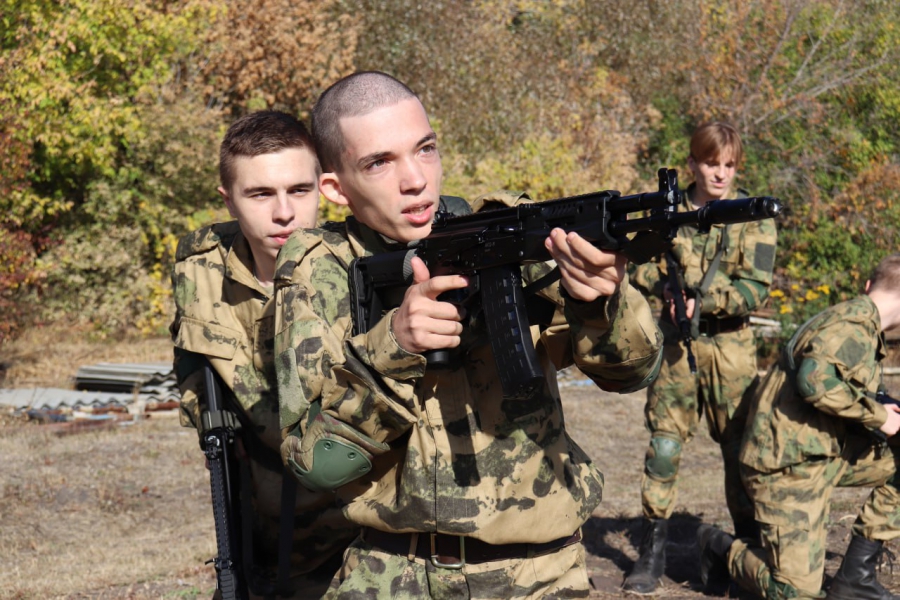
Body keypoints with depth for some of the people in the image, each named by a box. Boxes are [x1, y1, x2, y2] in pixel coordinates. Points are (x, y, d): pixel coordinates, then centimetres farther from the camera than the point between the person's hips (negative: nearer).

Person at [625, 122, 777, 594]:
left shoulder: (753, 217, -1)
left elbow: (756, 288, -9)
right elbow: (639, 267, 7)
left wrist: (702, 301, -22)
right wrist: (666, 283, -13)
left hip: (730, 345, -1)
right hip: (676, 342, 1)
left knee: (739, 447, 6)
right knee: (663, 444, -2)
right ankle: (651, 554, 6)